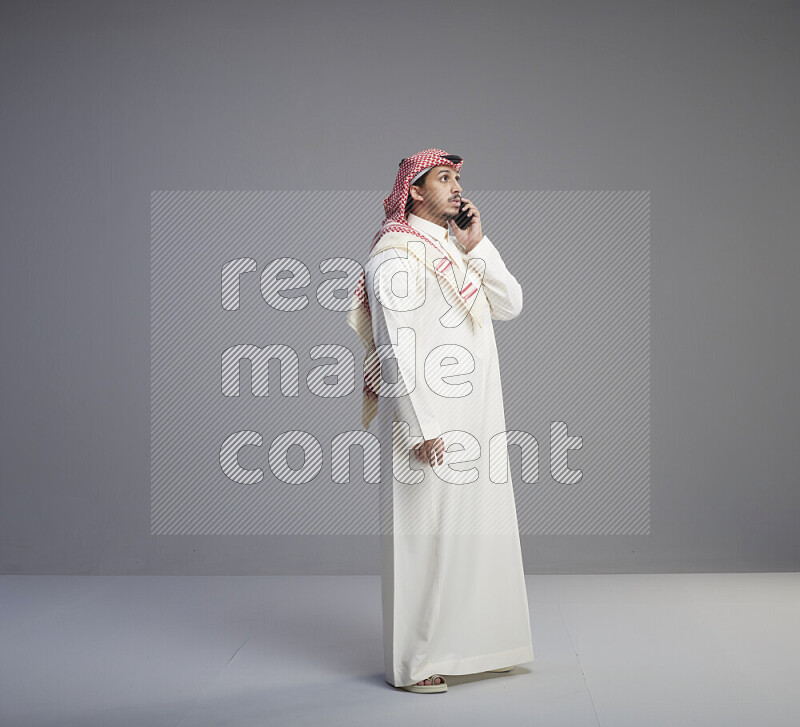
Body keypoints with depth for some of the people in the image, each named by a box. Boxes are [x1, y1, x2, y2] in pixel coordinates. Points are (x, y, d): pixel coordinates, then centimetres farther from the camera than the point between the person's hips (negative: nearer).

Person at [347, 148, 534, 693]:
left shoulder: (456, 249, 17)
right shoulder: (395, 256, -8)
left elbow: (510, 305, 8)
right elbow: (396, 350, -15)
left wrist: (476, 245, -1)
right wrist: (421, 428, -20)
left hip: (477, 418, 8)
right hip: (428, 419, -8)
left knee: (477, 530, 12)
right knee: (424, 534, -4)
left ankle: (463, 643, 24)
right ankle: (415, 662, 6)